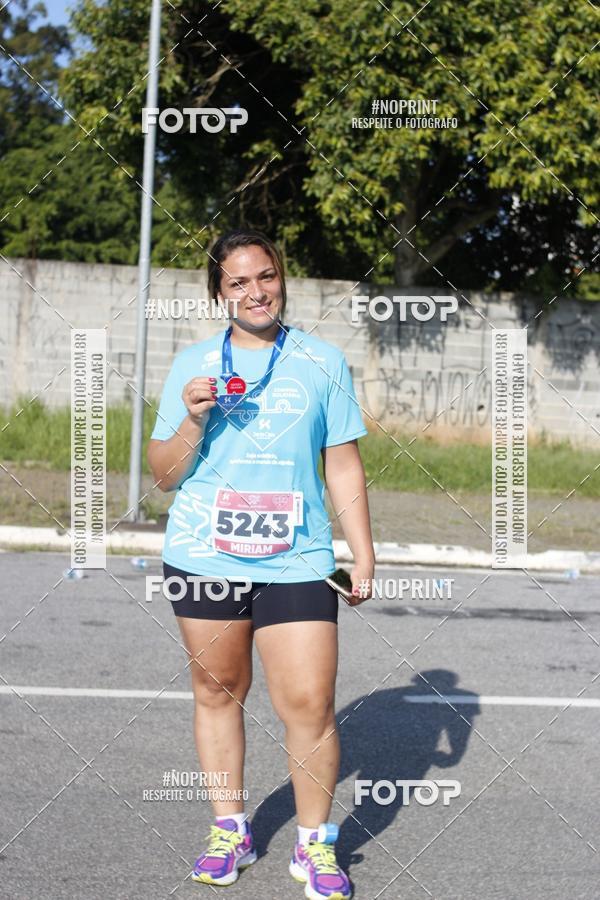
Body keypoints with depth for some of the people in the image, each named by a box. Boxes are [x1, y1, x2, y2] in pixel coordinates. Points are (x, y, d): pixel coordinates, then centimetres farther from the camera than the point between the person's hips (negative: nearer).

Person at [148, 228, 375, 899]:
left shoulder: (323, 362, 6)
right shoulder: (193, 365, 6)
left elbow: (344, 467, 9)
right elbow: (164, 474, 8)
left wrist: (362, 555, 5)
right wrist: (194, 421, -10)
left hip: (297, 562, -1)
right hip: (205, 558, 1)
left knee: (309, 704, -7)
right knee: (217, 691, 8)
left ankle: (314, 845, 8)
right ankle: (230, 831, 23)